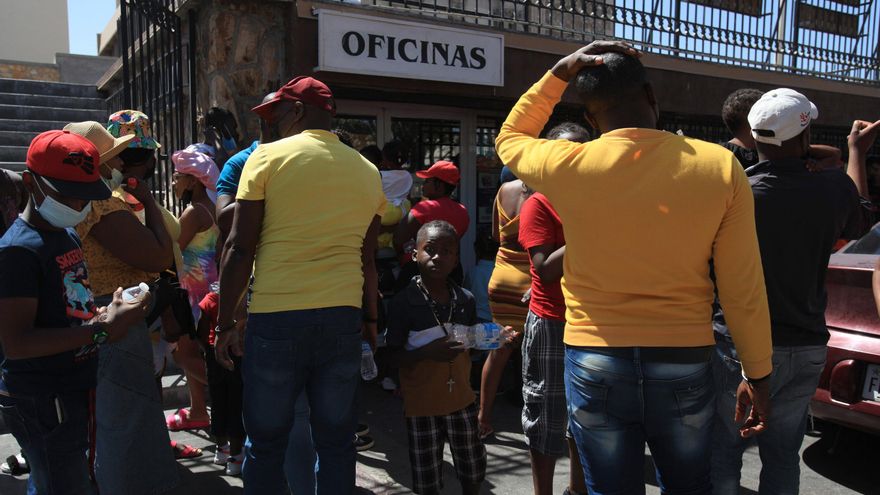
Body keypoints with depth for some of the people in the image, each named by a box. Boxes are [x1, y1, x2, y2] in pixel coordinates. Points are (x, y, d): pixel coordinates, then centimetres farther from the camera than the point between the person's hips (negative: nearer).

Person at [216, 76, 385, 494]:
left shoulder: (268, 156, -2)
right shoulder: (367, 171, 9)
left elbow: (239, 248, -5)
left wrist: (225, 323, 3)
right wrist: (370, 319, 24)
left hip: (276, 317, -3)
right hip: (343, 318, 4)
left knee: (266, 441, 10)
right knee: (336, 440, 13)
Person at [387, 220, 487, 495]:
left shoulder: (466, 300, -2)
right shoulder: (404, 302, -14)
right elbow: (395, 355, -12)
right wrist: (426, 353, -28)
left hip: (461, 398, 4)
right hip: (422, 403, -3)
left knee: (473, 468, 18)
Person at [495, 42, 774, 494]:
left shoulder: (568, 167, -11)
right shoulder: (720, 166, -8)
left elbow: (509, 138, 13)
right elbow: (744, 290, -4)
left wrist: (559, 74, 8)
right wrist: (758, 374, 8)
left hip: (595, 362, -1)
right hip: (685, 363, 2)